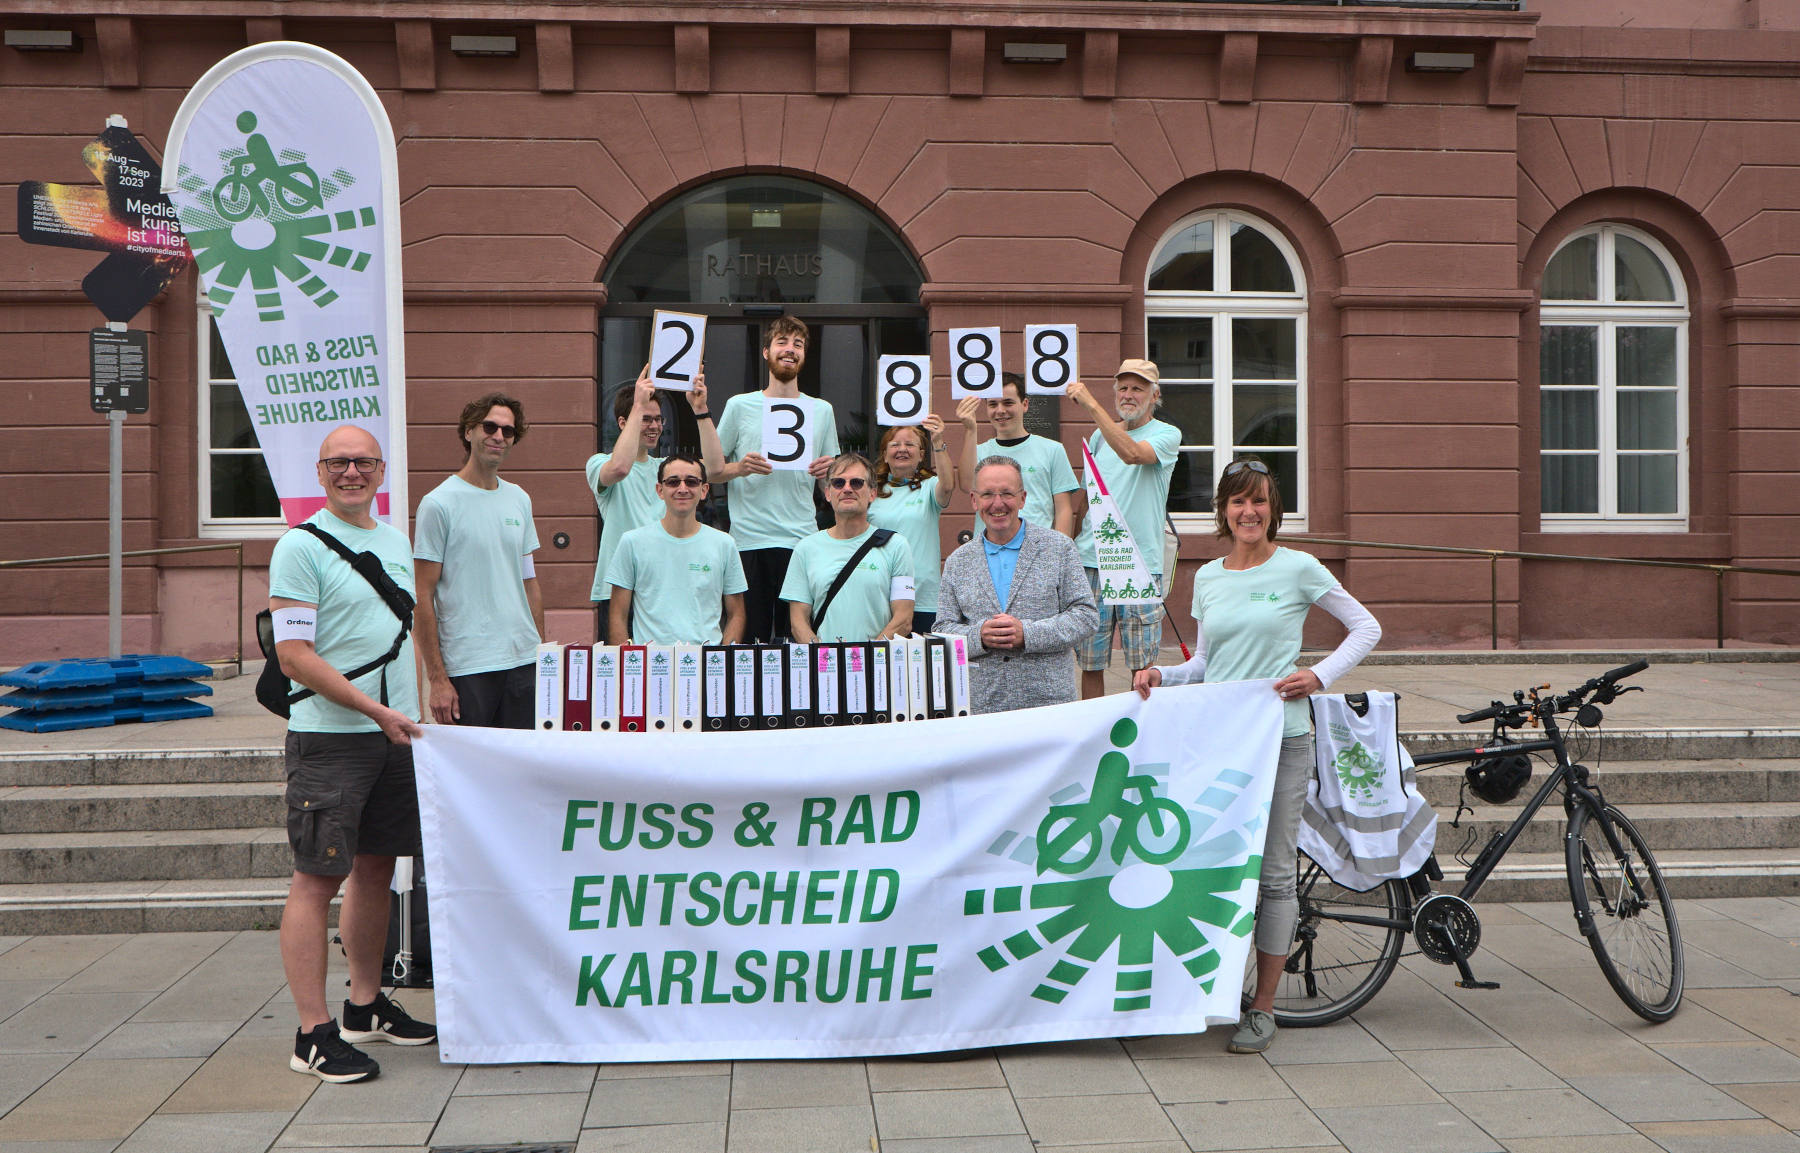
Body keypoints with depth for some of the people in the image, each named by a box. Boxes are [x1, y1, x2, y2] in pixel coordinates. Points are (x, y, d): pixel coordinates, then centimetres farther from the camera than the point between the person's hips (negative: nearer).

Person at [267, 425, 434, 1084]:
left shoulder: (396, 541, 14)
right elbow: (294, 657, -15)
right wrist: (378, 711, -16)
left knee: (376, 869, 14)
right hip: (329, 737, -7)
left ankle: (366, 1006, 27)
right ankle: (313, 1034, 0)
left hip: (395, 733, 7)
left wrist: (417, 710, 14)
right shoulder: (302, 547, -9)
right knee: (318, 878, -5)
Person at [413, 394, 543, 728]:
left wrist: (542, 657, 14)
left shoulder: (519, 499, 13)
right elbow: (423, 597, -8)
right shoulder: (439, 503, -6)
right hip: (466, 668, -5)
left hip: (523, 663, 5)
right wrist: (436, 678, -11)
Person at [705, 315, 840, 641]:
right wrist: (739, 468, -11)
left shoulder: (821, 410, 13)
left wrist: (828, 470, -4)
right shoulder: (740, 406, 6)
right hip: (749, 538, -2)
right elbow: (711, 469, 9)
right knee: (749, 638, -2)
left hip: (803, 540, 2)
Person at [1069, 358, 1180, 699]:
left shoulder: (1166, 434, 0)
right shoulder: (1100, 436, 16)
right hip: (1091, 560, 4)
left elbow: (1131, 453, -21)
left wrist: (1090, 404, -20)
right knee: (1090, 663, 4)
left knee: (1142, 664, -1)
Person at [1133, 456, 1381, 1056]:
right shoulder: (1207, 577, 11)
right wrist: (1160, 675, -2)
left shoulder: (1298, 568, -2)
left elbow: (1366, 628, 4)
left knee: (1273, 871, 0)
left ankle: (1262, 1008, 9)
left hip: (1279, 736, -4)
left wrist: (1320, 675, -9)